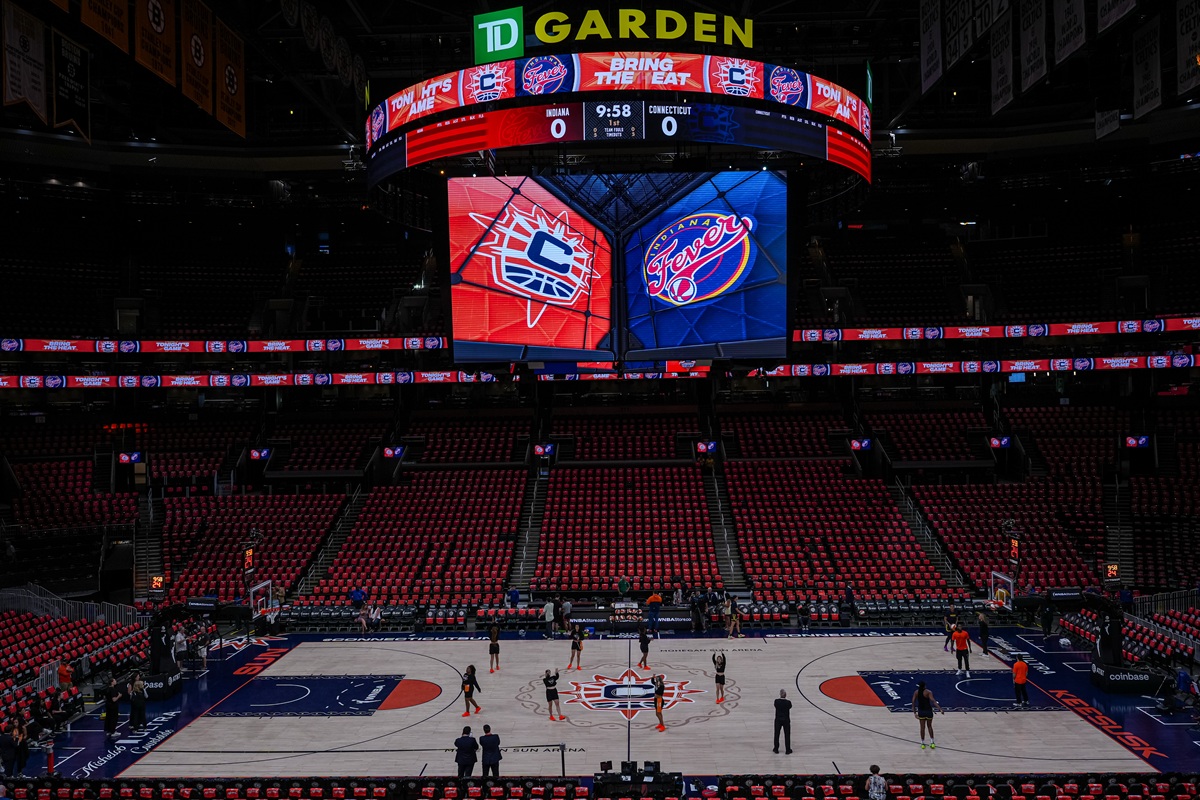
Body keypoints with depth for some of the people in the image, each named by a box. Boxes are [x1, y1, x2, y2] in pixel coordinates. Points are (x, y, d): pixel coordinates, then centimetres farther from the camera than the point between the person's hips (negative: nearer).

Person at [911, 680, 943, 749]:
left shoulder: (916, 692, -4)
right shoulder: (928, 692, -14)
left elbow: (913, 702, -6)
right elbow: (933, 701, -24)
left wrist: (914, 712, -1)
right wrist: (940, 709, -27)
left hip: (921, 711, 2)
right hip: (928, 711, -2)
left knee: (922, 727, 11)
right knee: (929, 726, 16)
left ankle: (922, 743, 15)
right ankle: (932, 742, 13)